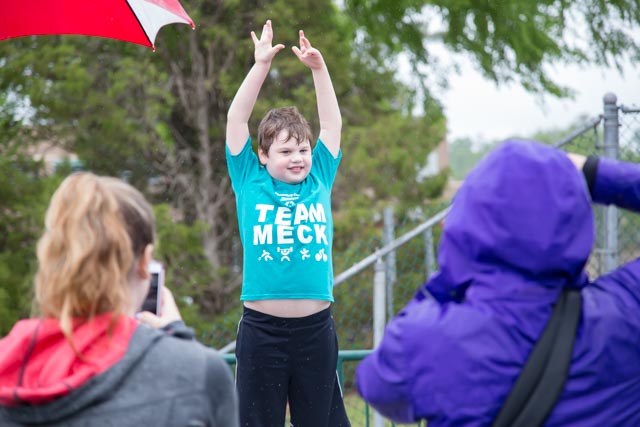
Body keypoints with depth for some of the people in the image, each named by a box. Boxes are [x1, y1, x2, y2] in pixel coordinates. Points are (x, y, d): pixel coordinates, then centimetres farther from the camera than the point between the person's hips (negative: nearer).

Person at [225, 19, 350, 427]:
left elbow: (332, 125, 11)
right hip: (262, 331, -2)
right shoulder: (251, 182, 4)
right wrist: (261, 64, -4)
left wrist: (318, 68, 3)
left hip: (316, 328, 2)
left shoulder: (319, 181, 9)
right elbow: (237, 119, 1)